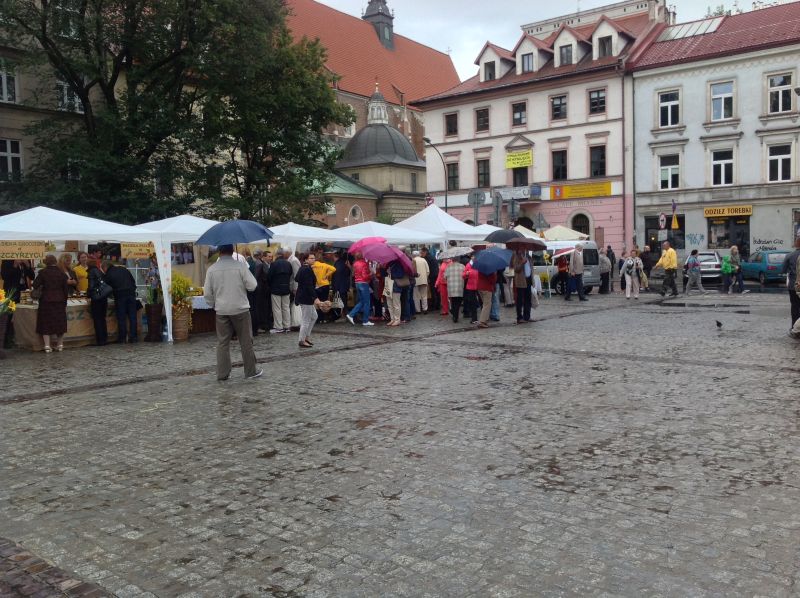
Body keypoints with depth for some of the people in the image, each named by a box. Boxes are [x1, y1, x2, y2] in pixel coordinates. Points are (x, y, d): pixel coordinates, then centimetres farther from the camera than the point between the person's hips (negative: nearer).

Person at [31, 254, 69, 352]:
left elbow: (35, 285, -8)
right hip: (59, 300, 2)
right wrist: (64, 302, 13)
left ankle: (47, 346, 1)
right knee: (59, 322, 11)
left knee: (46, 323, 4)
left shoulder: (43, 272, -6)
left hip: (46, 301, -2)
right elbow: (66, 288, 5)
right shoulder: (61, 273, 1)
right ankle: (60, 345, 16)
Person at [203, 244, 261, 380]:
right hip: (240, 309, -2)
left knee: (222, 342, 8)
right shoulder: (241, 266, -9)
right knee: (246, 341, 7)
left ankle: (222, 374, 9)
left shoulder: (211, 269, 0)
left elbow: (207, 293, 4)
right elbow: (252, 286, -8)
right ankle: (250, 371, 13)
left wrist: (212, 305, 20)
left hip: (221, 311, 3)